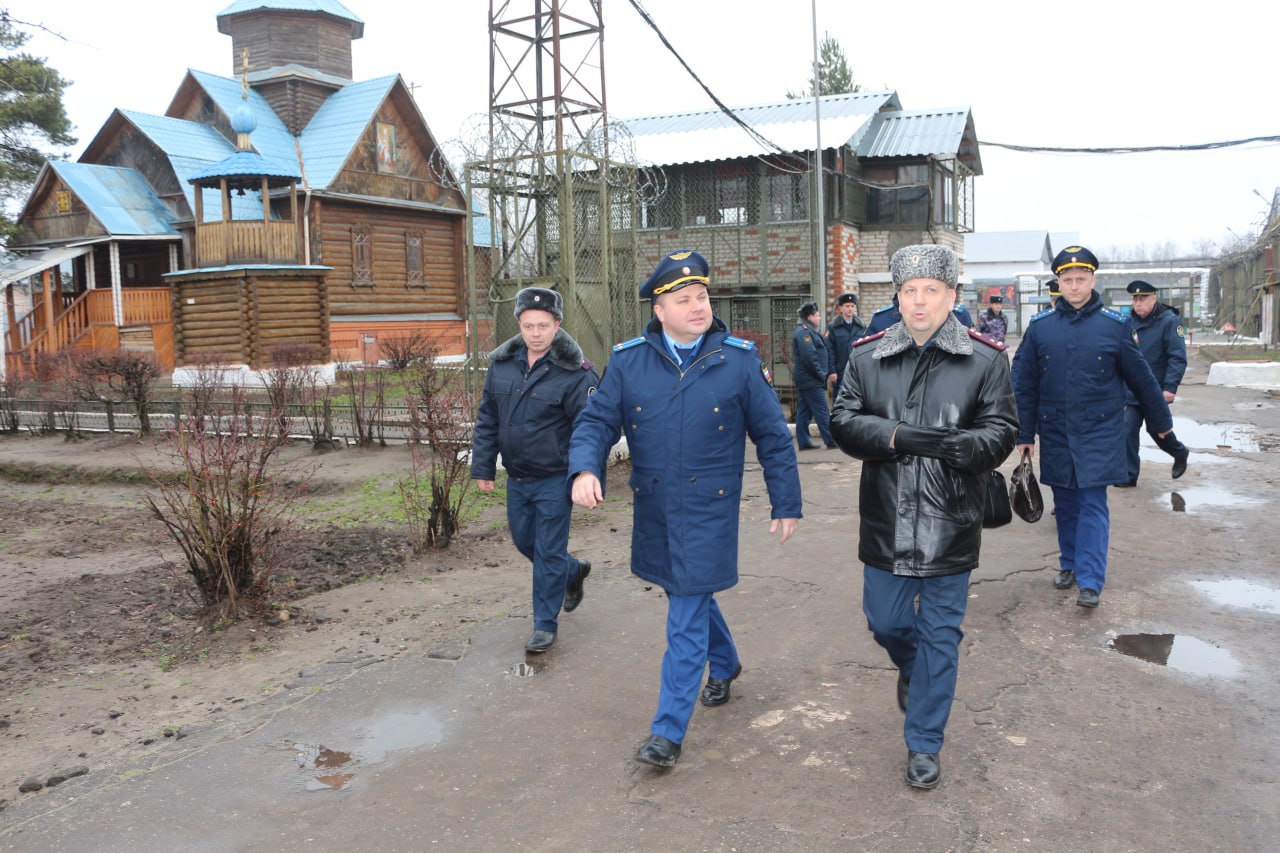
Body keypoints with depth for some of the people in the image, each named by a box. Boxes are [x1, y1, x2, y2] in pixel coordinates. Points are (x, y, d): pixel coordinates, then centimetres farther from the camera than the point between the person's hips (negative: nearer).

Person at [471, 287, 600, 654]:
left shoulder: (575, 373, -16)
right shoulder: (502, 364, 1)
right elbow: (487, 420, 8)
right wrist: (483, 467, 7)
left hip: (554, 481, -6)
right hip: (516, 478, 6)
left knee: (548, 553, 2)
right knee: (524, 540, 20)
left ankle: (545, 624, 18)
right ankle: (573, 571, 46)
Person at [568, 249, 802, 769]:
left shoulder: (739, 360, -6)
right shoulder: (628, 361, -2)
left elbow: (773, 436, 0)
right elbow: (596, 421, 0)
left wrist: (787, 504, 1)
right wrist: (585, 469, -20)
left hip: (709, 510, -4)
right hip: (653, 509, 4)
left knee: (686, 618, -4)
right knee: (690, 597, 23)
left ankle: (668, 731, 5)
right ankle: (725, 665, 51)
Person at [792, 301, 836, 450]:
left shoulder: (809, 331, 19)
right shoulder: (804, 332, -14)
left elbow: (822, 354, 21)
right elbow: (809, 357, -22)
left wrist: (827, 373, 12)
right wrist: (823, 375, -15)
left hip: (804, 380, 10)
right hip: (811, 381, -10)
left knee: (804, 412, 10)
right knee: (822, 411, -6)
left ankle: (804, 442, 13)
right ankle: (830, 440, -3)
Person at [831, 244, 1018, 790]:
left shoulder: (985, 360, -4)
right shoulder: (867, 356, 1)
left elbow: (1002, 434, -6)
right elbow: (843, 423, -4)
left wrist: (960, 444, -26)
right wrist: (894, 435, -22)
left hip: (951, 526, -1)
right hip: (887, 524, 2)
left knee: (940, 636, 9)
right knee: (885, 622, 15)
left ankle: (924, 745, 26)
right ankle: (911, 668, 52)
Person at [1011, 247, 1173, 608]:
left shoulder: (1114, 324, -3)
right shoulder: (1040, 325, 0)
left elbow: (1140, 376, 6)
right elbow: (1024, 382, 3)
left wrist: (1161, 420, 15)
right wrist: (1024, 433, 2)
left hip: (1099, 432, -2)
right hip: (1055, 431, 2)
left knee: (1093, 504, -5)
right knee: (1065, 503, 12)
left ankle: (1090, 581, -4)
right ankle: (1069, 564, 28)